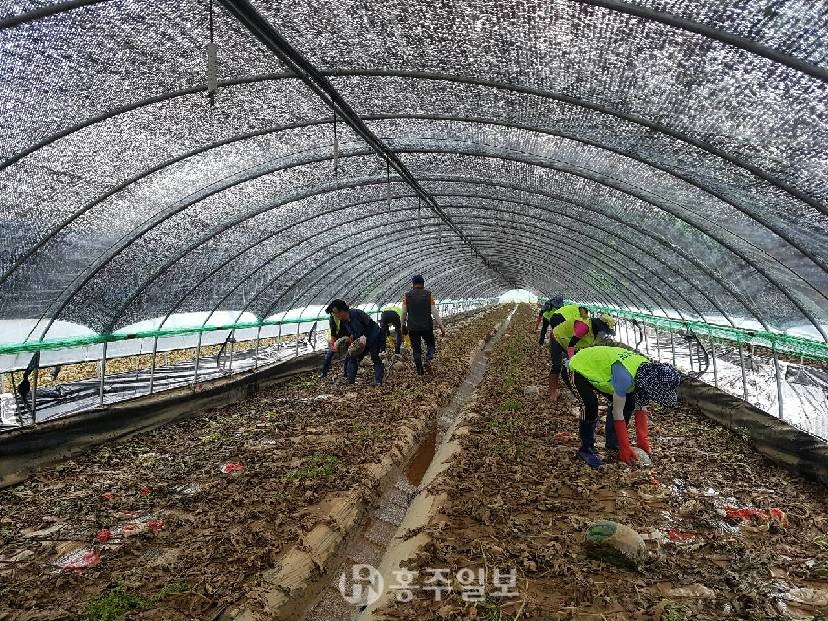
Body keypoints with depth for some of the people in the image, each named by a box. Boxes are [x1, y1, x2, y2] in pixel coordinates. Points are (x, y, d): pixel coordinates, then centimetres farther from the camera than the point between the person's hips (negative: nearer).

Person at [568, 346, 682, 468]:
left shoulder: (647, 372, -14)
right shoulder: (625, 376, -39)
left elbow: (641, 410, -5)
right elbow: (617, 413, -31)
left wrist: (643, 442, -6)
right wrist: (625, 448, -24)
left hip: (601, 367, 8)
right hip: (582, 368, -8)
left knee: (628, 404, 0)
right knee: (592, 406, -27)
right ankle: (586, 449, -10)